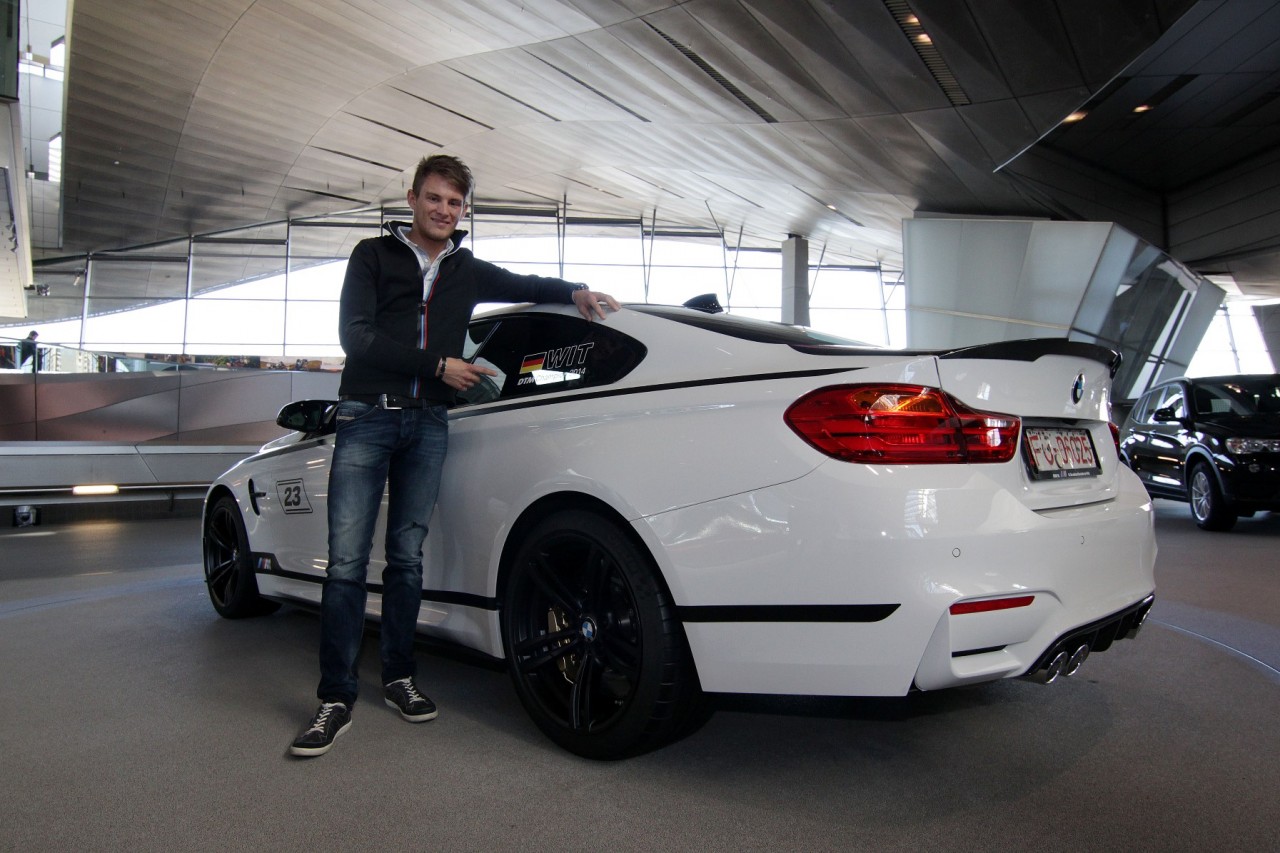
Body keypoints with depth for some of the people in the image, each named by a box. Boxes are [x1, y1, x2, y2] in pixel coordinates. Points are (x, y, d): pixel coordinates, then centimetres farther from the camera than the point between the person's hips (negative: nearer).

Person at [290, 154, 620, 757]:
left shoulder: (467, 271, 18)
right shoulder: (374, 255, 7)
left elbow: (523, 285, 35)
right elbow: (355, 336, -5)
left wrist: (573, 291, 16)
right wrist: (439, 364, -10)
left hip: (428, 424, 3)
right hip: (367, 417, -3)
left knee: (407, 558, 7)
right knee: (347, 561, -8)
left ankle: (398, 678, 19)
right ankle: (336, 700, -1)